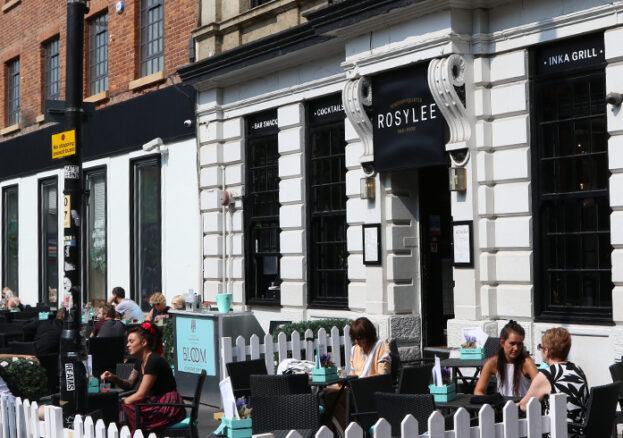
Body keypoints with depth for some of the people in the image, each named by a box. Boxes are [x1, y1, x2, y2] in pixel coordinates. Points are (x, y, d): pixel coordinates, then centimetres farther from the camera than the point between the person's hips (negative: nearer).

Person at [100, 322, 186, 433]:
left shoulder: (154, 361, -18)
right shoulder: (140, 361, 10)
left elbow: (140, 395, -17)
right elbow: (129, 384, 20)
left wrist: (121, 403, -10)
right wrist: (114, 378, 2)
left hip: (169, 407, -9)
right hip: (156, 403, 9)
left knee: (124, 409, -21)